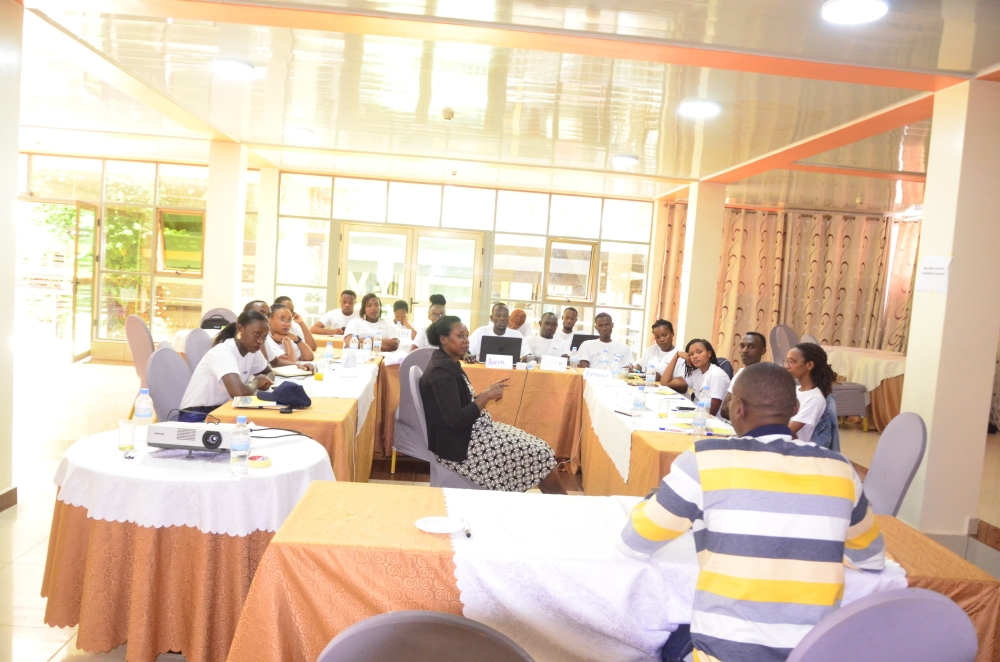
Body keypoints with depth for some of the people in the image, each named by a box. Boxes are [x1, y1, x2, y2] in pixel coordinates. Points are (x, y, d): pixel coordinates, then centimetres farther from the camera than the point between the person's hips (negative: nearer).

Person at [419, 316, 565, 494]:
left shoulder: (449, 363, 11)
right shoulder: (441, 371, -20)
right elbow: (456, 421, -25)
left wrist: (488, 393, -1)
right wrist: (487, 396, -19)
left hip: (469, 433, 10)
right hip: (459, 444, -10)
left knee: (537, 448, 5)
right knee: (540, 454, -7)